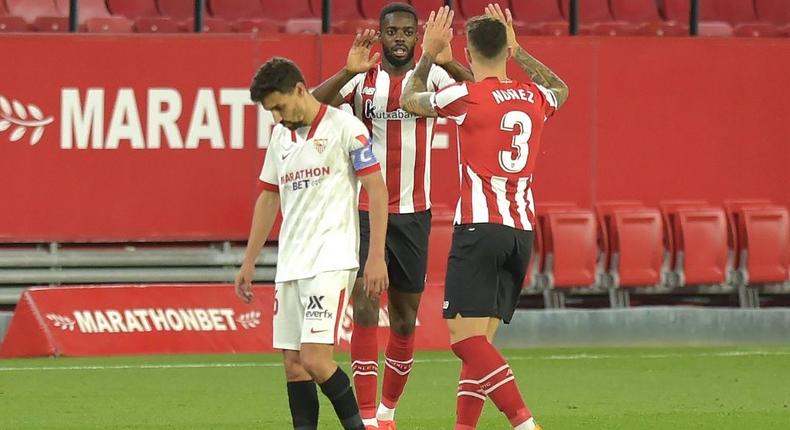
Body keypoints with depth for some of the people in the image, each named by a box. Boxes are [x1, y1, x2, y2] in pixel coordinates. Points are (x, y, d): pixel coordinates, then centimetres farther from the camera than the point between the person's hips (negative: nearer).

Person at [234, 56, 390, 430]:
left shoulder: (344, 127, -6)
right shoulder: (280, 136, 14)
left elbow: (376, 189, -7)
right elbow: (268, 199, 23)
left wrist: (376, 256, -13)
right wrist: (248, 263, 21)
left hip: (331, 260, -7)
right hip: (289, 265, 7)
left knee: (314, 359, -16)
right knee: (292, 363, 3)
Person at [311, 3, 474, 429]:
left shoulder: (431, 76, 1)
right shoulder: (362, 78, -1)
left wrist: (450, 63, -32)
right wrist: (347, 72, -29)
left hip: (413, 213, 2)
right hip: (365, 212, -2)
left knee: (405, 317, 9)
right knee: (365, 309, -12)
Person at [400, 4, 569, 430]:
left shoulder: (467, 96, -7)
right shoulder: (534, 98, 10)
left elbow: (410, 100, 13)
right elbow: (561, 89, 37)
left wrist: (429, 54, 26)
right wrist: (517, 50, 40)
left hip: (479, 228, -7)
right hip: (522, 231, 7)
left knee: (466, 338, -12)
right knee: (480, 340, 11)